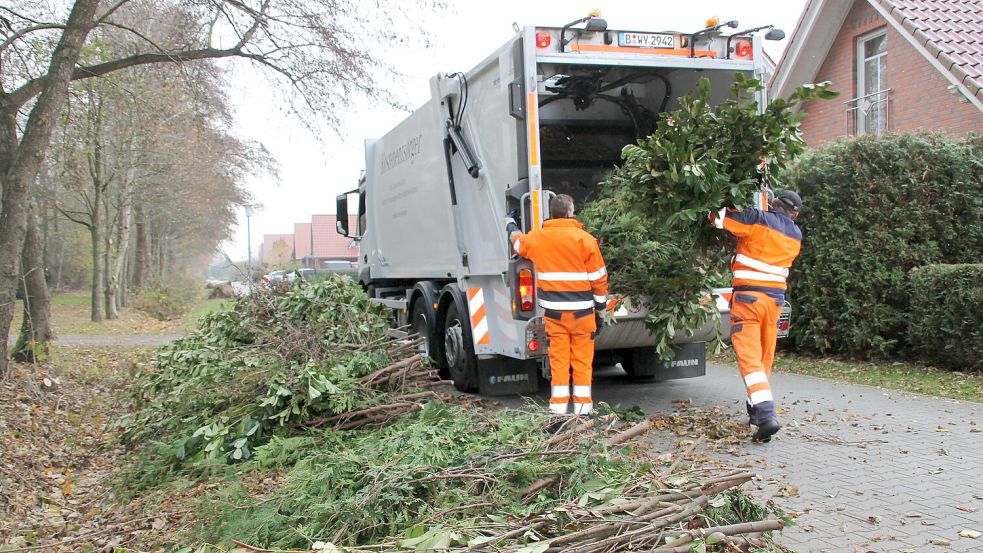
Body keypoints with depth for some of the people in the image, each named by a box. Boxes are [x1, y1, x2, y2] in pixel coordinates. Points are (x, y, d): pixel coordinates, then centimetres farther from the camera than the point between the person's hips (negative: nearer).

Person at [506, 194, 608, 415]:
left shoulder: (537, 238, 3)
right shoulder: (585, 239, -6)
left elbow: (518, 241, 27)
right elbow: (599, 278, -4)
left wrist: (510, 226, 49)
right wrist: (601, 310, 7)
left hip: (554, 311, 2)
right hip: (582, 311, -2)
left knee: (558, 358, 7)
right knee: (582, 359, 5)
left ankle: (559, 405, 8)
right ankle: (582, 405, 9)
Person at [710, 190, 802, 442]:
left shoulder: (758, 219, -5)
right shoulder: (796, 235, 12)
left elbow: (718, 217, -6)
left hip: (749, 295, -6)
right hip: (776, 298, 6)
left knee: (749, 355, -11)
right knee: (765, 356, 16)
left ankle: (766, 414, -24)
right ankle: (756, 410, 27)